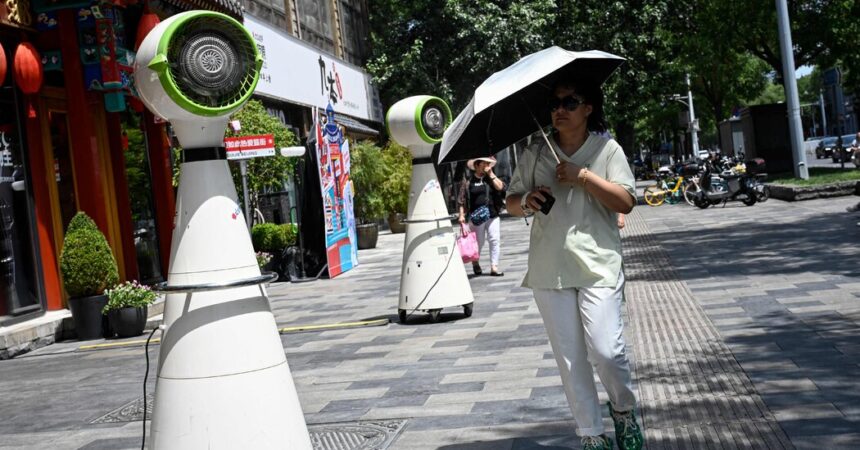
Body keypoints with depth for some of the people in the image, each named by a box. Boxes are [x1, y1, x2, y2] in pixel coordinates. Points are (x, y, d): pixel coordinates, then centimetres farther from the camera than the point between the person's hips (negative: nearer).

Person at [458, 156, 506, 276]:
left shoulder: (491, 178, 12)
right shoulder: (468, 181, 3)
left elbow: (500, 186, -7)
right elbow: (462, 200, 2)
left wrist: (491, 174, -5)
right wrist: (462, 215, -4)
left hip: (493, 215, 3)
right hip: (476, 217, -3)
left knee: (495, 240, -5)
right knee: (479, 242, 4)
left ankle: (494, 267, -2)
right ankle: (475, 263, 30)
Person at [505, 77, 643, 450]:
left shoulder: (607, 149, 2)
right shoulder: (536, 154, 10)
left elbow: (626, 202, -6)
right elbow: (511, 201, 14)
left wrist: (584, 177, -14)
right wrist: (526, 201, -9)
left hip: (598, 266, -3)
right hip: (549, 269, 3)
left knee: (606, 351, -11)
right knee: (570, 359, 5)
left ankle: (624, 410, 20)